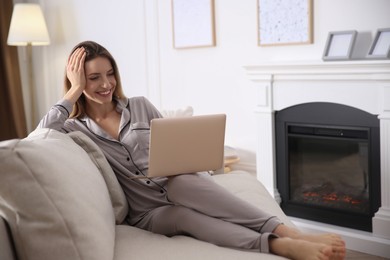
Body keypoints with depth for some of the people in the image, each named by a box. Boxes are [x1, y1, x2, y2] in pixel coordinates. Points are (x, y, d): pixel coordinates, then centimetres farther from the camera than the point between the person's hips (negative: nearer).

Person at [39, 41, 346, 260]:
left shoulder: (140, 106, 11)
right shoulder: (77, 128, 4)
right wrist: (74, 92, -11)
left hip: (177, 188, 2)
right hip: (148, 213, -1)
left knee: (180, 181, -36)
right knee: (185, 215, -37)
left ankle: (290, 232, -48)